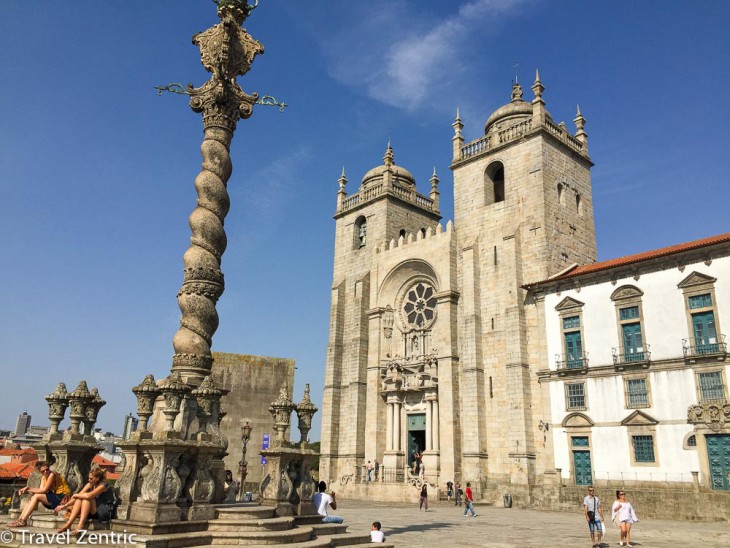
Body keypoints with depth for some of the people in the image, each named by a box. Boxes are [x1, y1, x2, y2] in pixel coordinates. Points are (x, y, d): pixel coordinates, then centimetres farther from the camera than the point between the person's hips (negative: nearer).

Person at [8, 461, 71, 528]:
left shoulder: (52, 475, -15)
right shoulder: (43, 477, 11)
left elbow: (44, 490, -17)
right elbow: (41, 489, -1)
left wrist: (29, 490, -11)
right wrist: (28, 488, -13)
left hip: (62, 498, -9)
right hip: (55, 496, 9)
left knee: (36, 496, -16)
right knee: (33, 497, 1)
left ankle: (23, 520, -13)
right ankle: (20, 519, -2)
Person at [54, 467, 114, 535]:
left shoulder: (103, 485, -16)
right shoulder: (90, 485, 7)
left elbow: (88, 495, -29)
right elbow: (79, 495, 1)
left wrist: (75, 495, -12)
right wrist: (64, 506, -8)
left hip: (106, 512, -7)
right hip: (94, 512, 7)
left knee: (86, 498, -24)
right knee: (79, 498, -13)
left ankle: (81, 525, -33)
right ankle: (68, 524, -22)